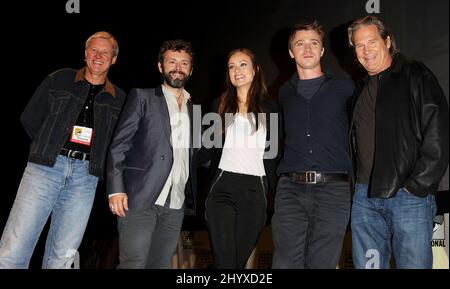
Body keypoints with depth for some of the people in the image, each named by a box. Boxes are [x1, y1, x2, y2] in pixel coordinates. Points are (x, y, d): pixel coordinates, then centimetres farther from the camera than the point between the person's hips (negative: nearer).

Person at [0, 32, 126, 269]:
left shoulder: (119, 99, 11)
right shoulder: (59, 79, 8)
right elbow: (29, 118, 9)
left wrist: (96, 161, 3)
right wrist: (48, 148, 8)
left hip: (85, 176, 2)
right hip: (46, 167, -1)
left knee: (63, 255, 6)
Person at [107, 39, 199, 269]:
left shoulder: (195, 108, 16)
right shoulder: (142, 97, 5)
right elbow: (119, 145, -1)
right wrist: (116, 189, -12)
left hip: (176, 205, 4)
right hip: (140, 198, -4)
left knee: (160, 264, 8)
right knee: (133, 263, -5)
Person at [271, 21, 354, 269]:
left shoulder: (344, 88, 8)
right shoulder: (284, 93, 16)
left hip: (333, 190, -1)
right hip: (290, 189, 2)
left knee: (321, 264, 2)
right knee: (286, 263, -4)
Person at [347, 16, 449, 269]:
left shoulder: (415, 76, 1)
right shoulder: (361, 91, 20)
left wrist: (417, 186, -13)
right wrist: (359, 185, 13)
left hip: (410, 195, -5)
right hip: (365, 198, 6)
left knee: (413, 264, -3)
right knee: (367, 265, 9)